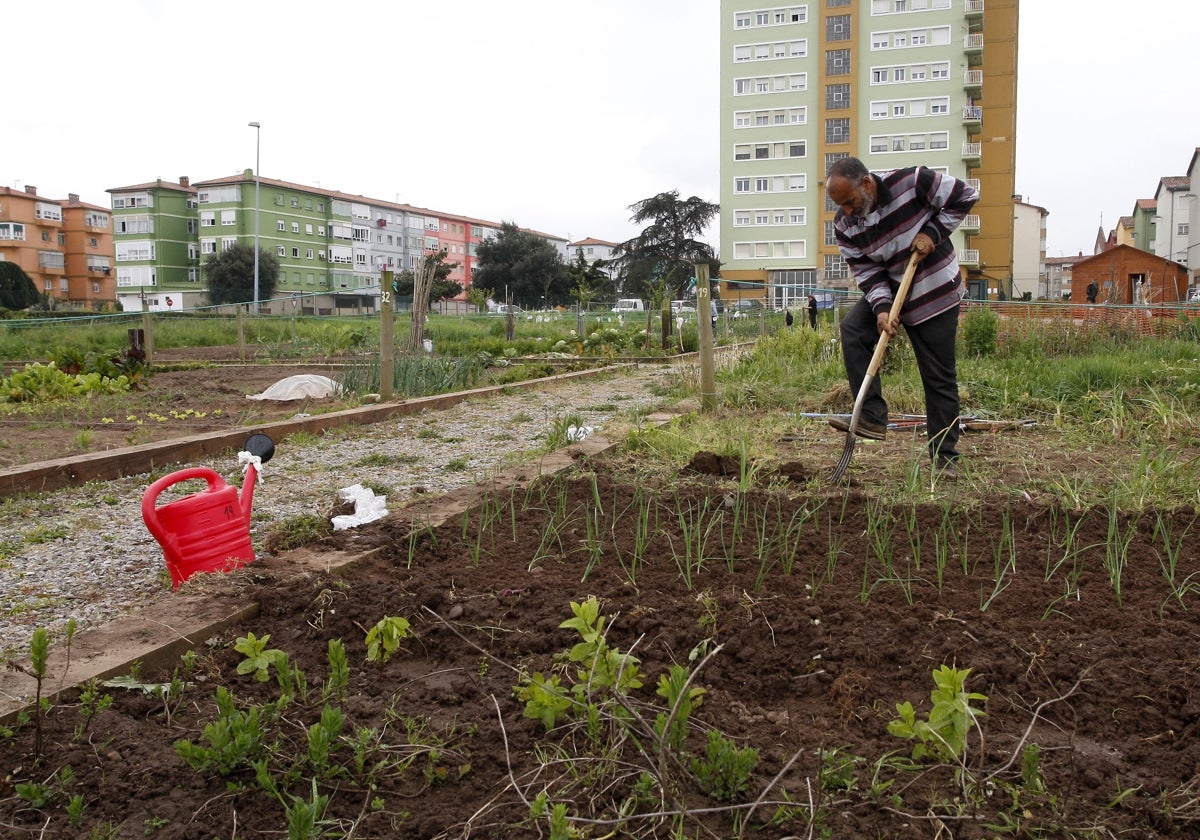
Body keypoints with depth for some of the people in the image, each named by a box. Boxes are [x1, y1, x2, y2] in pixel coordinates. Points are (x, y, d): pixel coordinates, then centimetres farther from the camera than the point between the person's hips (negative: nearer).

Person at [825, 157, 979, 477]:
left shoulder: (912, 182, -21)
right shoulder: (845, 228, -9)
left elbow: (966, 196, -10)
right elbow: (867, 273, -7)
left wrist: (933, 233, -18)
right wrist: (881, 308, -23)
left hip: (936, 293, -4)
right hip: (890, 291, 4)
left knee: (940, 378, 0)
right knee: (852, 329, -23)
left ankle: (944, 456, 10)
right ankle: (872, 417, -20)